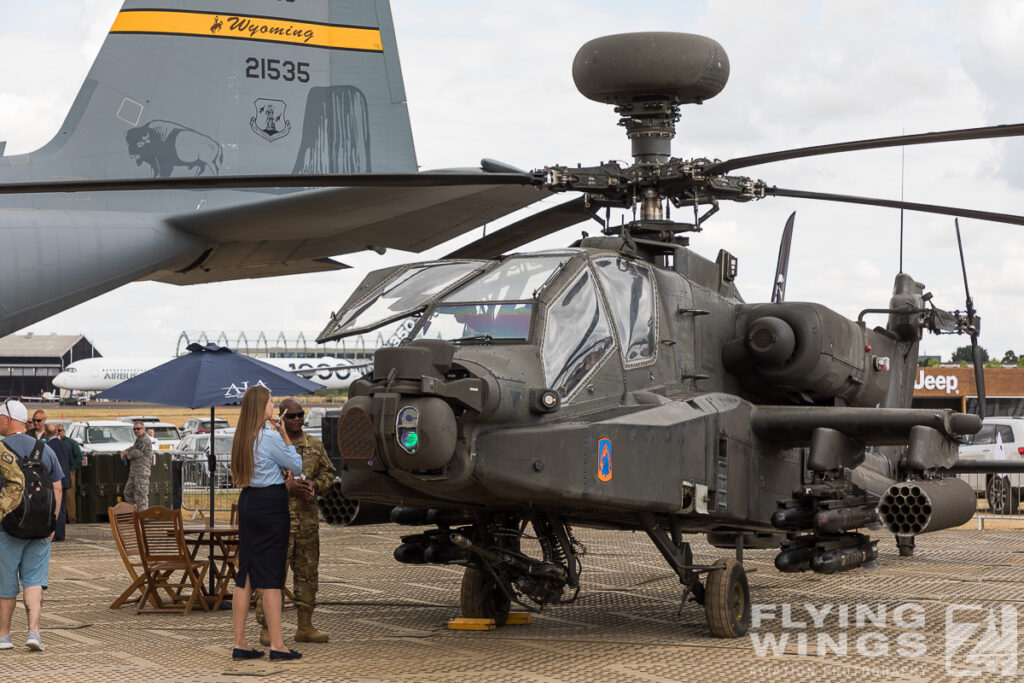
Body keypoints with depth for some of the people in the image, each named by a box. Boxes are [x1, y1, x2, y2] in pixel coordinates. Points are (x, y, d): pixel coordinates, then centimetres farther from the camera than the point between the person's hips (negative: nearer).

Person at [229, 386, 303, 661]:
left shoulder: (242, 437, 9)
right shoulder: (269, 437, -15)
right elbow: (297, 466, -4)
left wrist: (281, 469, 10)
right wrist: (285, 435, 2)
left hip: (247, 502, 8)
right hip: (271, 503, -8)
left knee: (245, 574, 9)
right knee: (271, 575, -5)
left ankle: (240, 643, 10)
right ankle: (276, 644, -3)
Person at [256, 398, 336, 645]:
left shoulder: (315, 446, 13)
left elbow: (328, 472, 19)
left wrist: (315, 484, -3)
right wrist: (287, 486, -18)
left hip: (308, 517, 6)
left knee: (307, 572, 9)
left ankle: (305, 626, 17)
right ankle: (267, 628, -1)